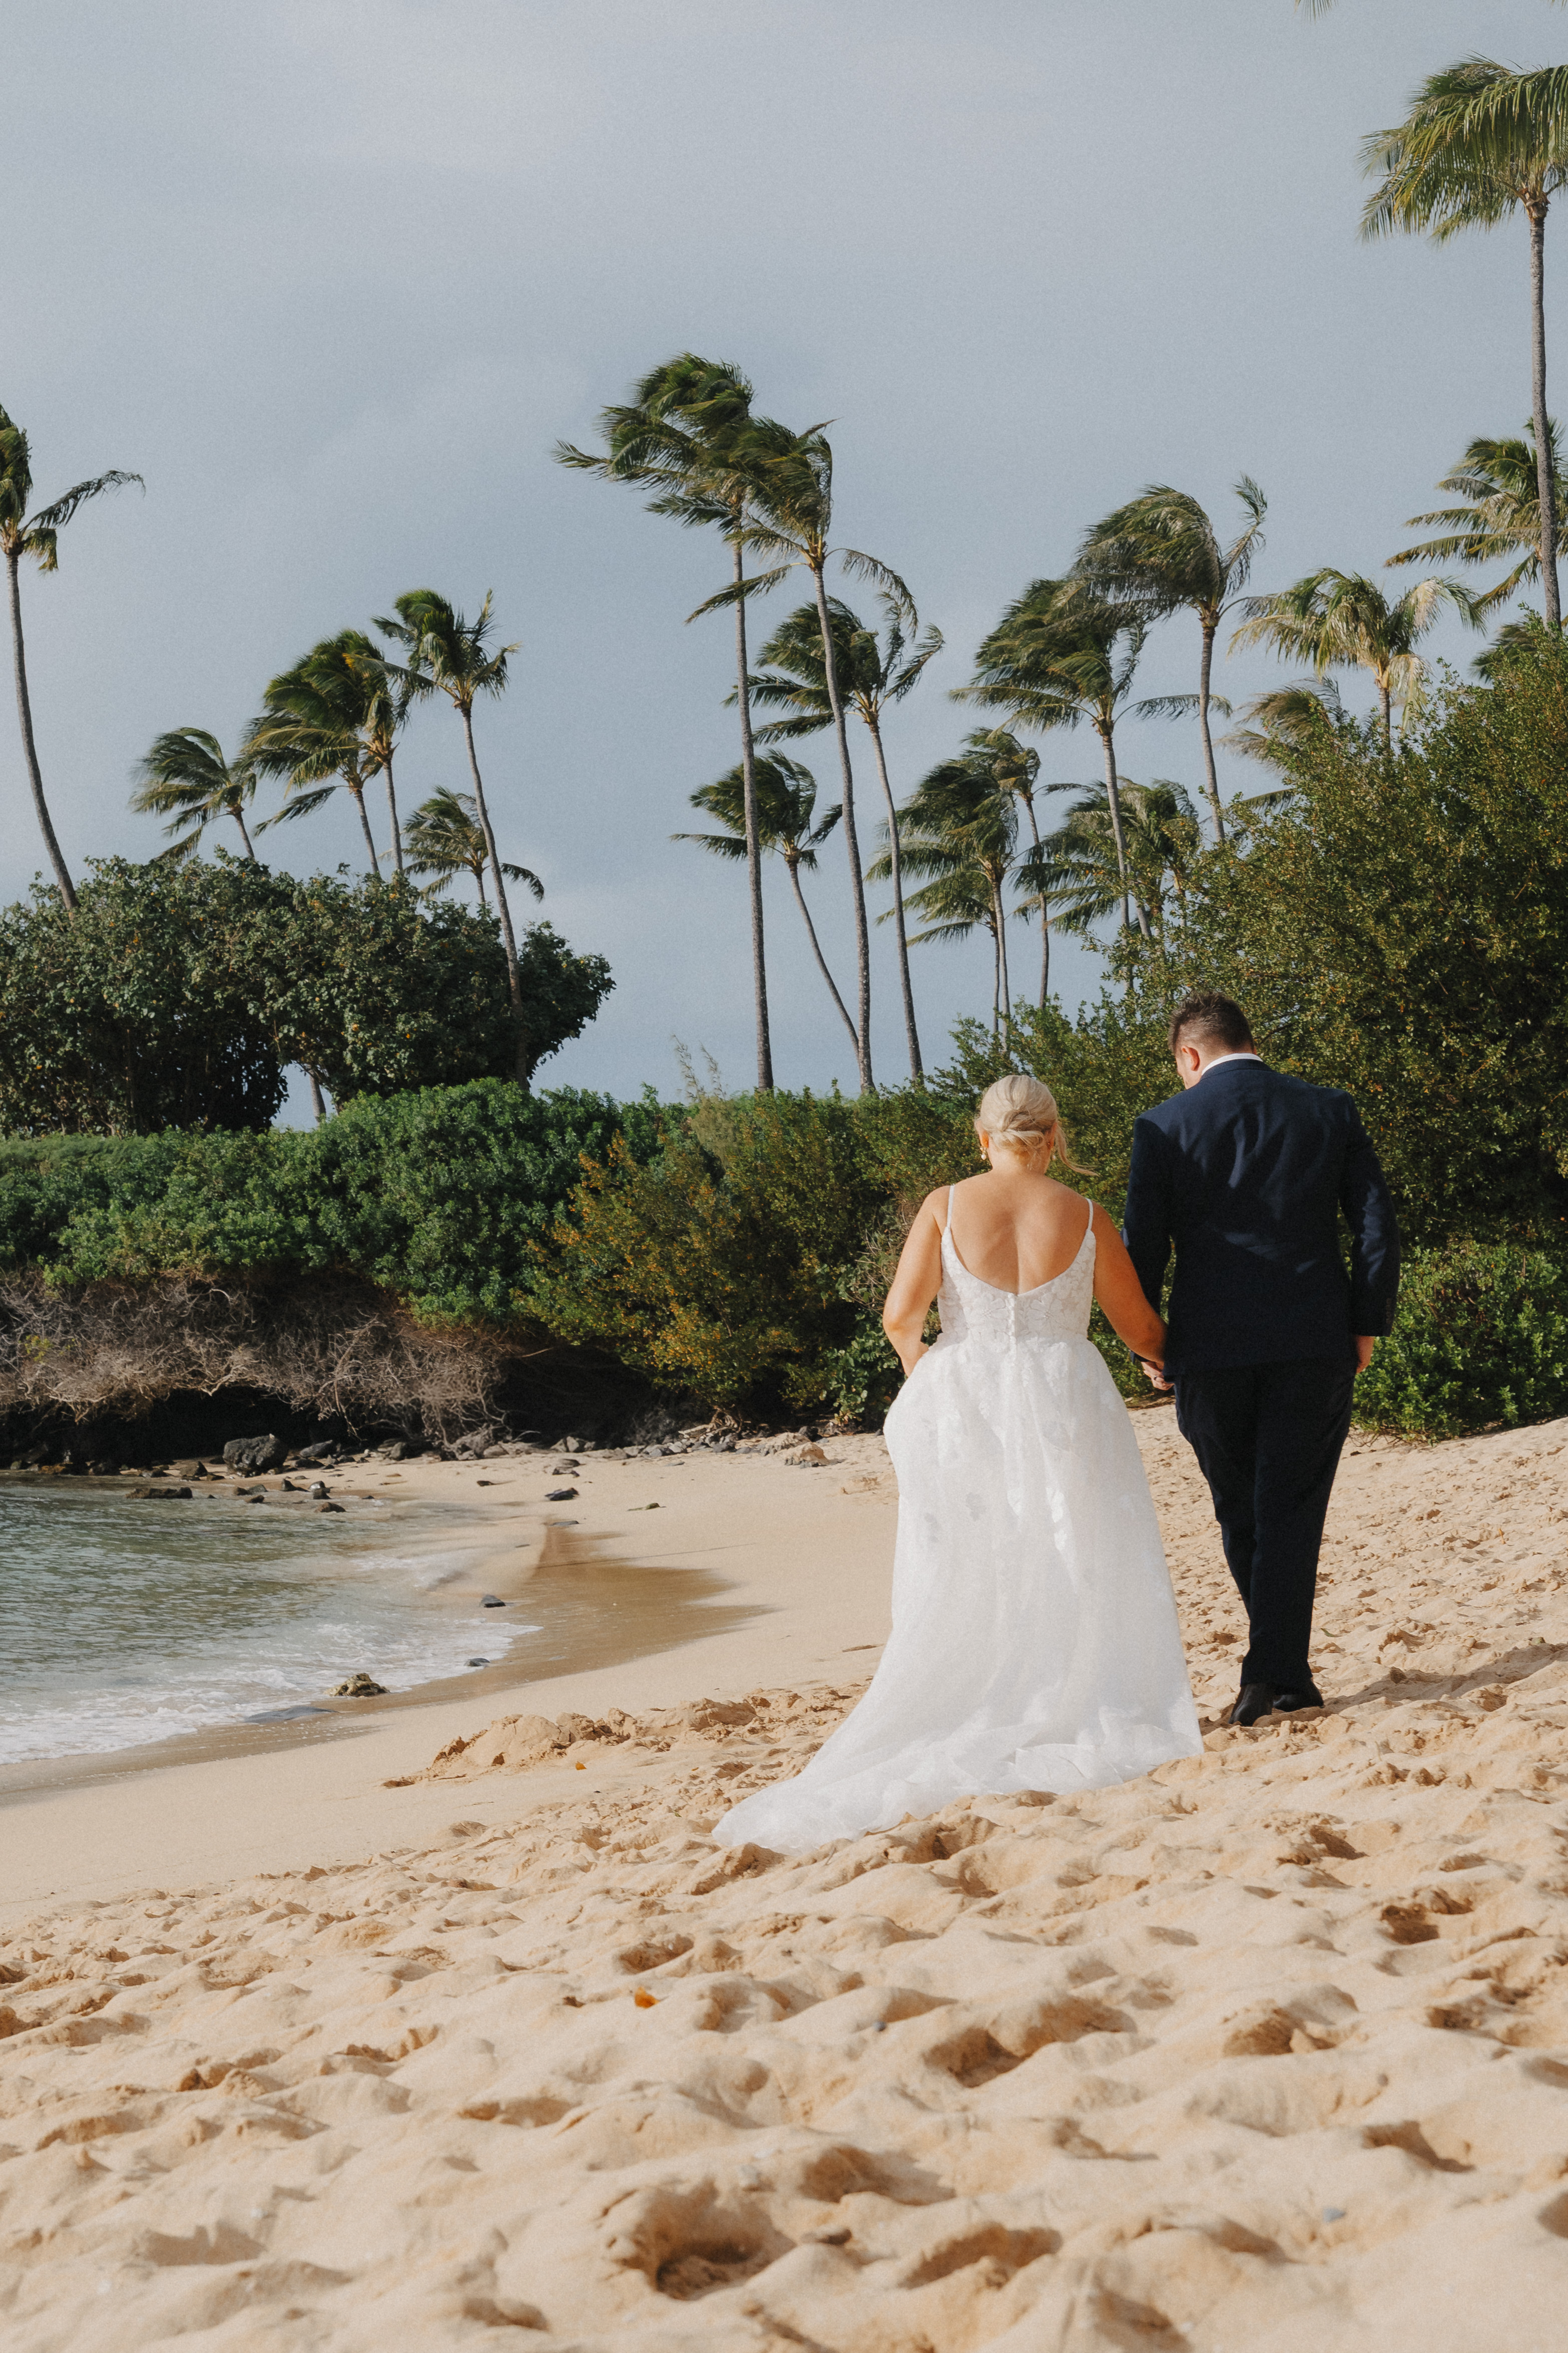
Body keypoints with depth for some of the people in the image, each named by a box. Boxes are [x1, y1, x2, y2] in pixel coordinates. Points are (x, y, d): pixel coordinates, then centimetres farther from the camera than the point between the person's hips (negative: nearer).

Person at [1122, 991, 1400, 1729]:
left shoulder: (1165, 1126, -2)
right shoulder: (1331, 1111, 4)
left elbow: (1141, 1246, -2)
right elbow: (1377, 1228, 1)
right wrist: (1367, 1325, 8)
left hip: (1211, 1349, -1)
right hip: (1315, 1346, 1)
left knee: (1240, 1514, 13)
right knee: (1291, 1510, 4)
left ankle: (1283, 1670, 18)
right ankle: (1276, 1669, -3)